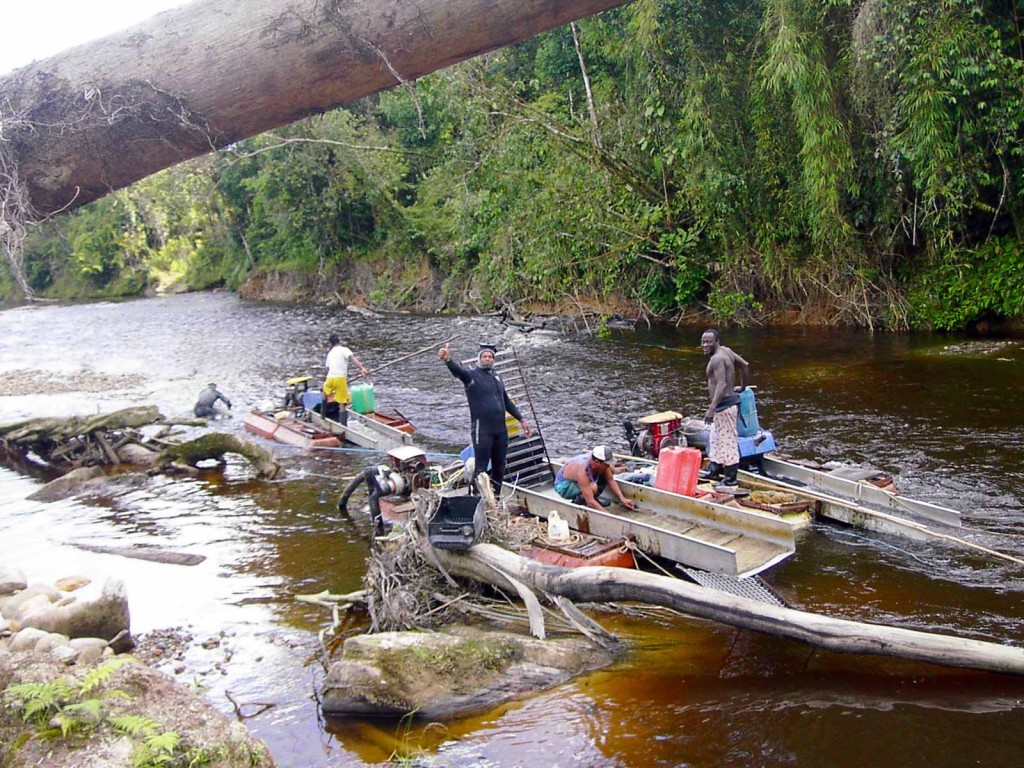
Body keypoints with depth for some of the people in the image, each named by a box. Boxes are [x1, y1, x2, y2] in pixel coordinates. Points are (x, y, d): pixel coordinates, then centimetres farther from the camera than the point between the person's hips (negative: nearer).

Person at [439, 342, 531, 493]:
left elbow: (507, 401, 25)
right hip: (482, 430, -7)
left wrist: (521, 419, 24)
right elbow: (458, 370, -25)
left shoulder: (497, 378, 17)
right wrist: (448, 359, -46)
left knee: (499, 467, 14)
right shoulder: (472, 375, -3)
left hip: (501, 430, 7)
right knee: (481, 468, -7)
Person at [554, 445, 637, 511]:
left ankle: (594, 499, 6)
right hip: (564, 487, -8)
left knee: (610, 470, -4)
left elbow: (611, 481, -8)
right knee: (593, 487, -37)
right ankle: (575, 504, -8)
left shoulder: (600, 460, -20)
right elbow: (590, 502, -40)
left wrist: (622, 499, -18)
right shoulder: (583, 471, -40)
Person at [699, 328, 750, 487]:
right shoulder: (726, 350, 9)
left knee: (727, 439, -2)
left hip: (725, 404, -11)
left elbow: (722, 385, -27)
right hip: (728, 401, 11)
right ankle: (715, 470, 32)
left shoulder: (717, 359, -20)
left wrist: (711, 409, -30)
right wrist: (742, 386, 31)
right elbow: (745, 365, 19)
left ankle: (730, 477, 5)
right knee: (716, 438, 21)